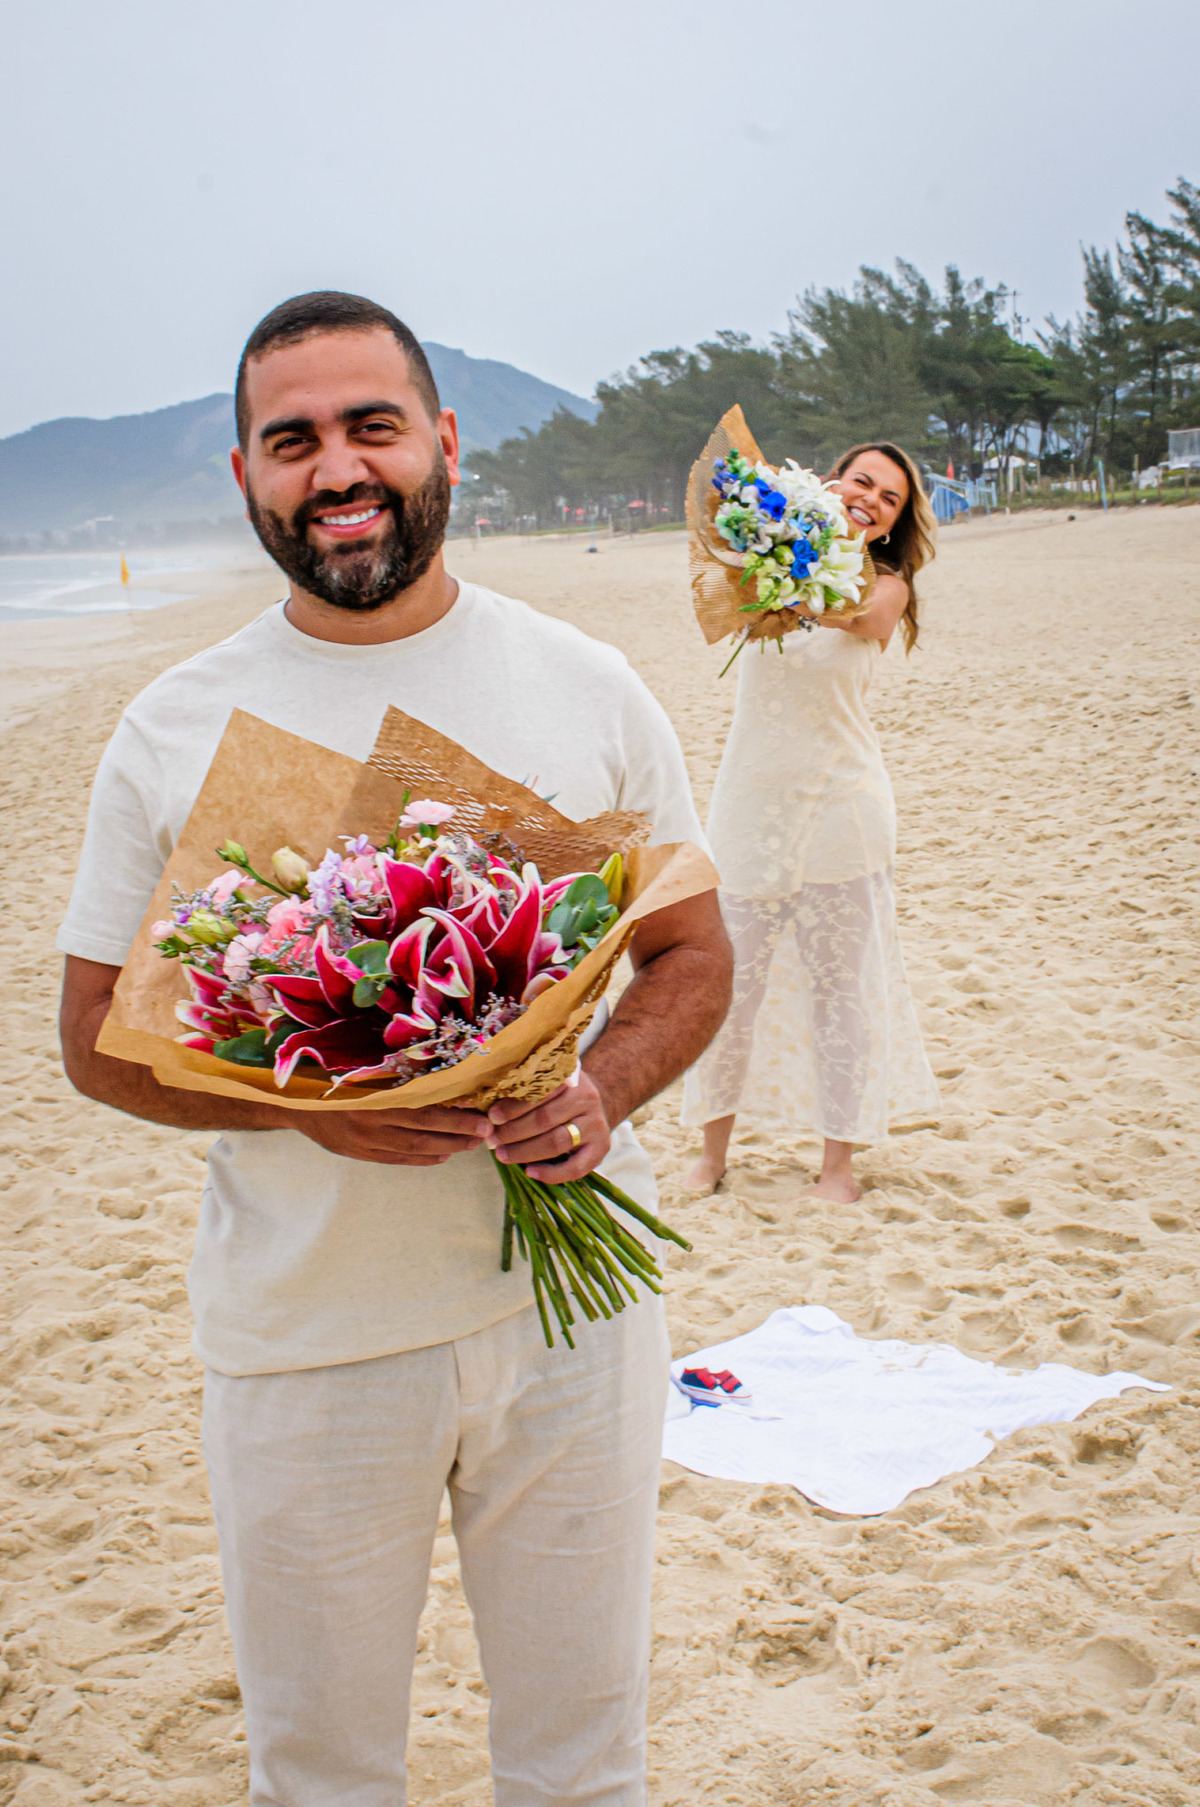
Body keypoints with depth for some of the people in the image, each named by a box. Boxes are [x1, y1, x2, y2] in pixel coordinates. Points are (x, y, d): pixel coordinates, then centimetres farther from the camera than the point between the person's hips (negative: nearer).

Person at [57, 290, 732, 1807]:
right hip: (302, 1340, 0)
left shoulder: (588, 690, -1)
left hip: (570, 1301, 1)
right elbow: (96, 1035, 1)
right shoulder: (172, 731, -3)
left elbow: (692, 956, 6)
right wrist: (300, 1095, -18)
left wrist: (603, 1089, -15)